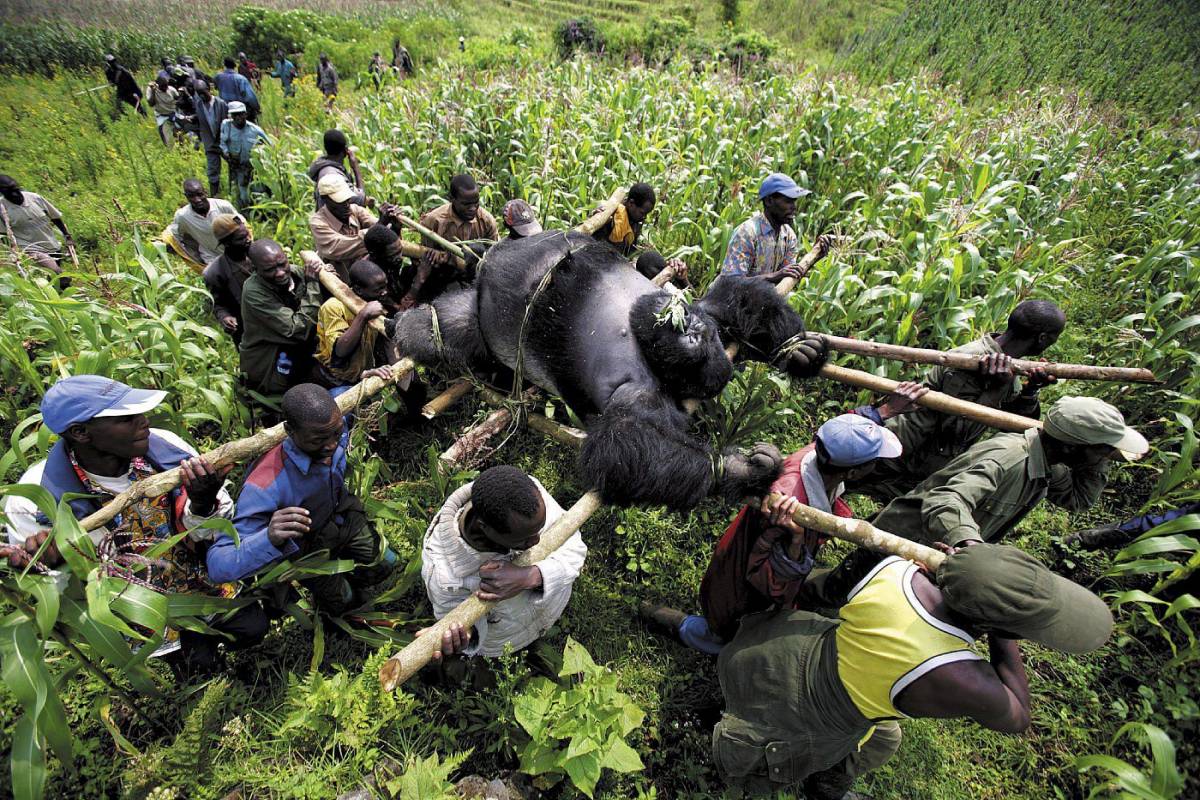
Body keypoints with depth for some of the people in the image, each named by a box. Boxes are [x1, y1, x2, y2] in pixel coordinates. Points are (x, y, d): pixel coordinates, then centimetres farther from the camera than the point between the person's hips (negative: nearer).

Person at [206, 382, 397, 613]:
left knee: (384, 565, 19)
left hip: (345, 517, 4)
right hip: (309, 549, -4)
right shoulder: (265, 485, -46)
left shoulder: (335, 430, -29)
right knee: (341, 600, 17)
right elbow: (218, 565, -46)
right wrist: (269, 539, -62)